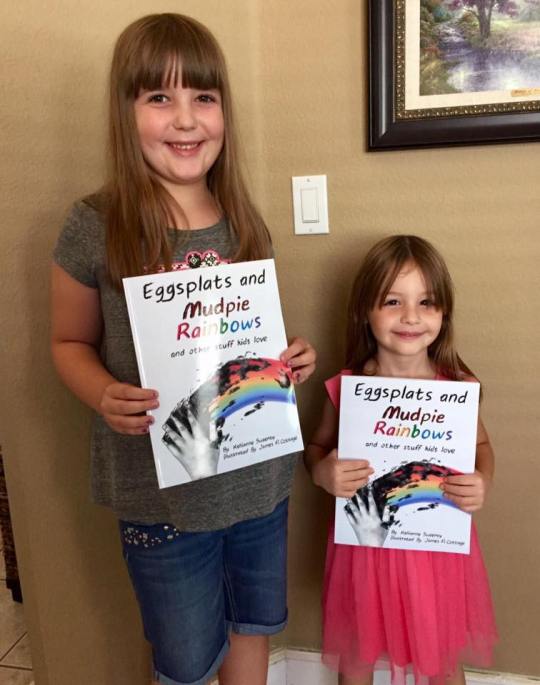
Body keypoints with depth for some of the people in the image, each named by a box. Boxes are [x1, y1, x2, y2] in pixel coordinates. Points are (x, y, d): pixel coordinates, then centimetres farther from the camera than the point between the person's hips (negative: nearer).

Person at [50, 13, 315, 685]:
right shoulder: (95, 227, -12)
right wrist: (104, 395, -19)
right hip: (160, 487, -3)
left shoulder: (245, 224, 0)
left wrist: (292, 356, -7)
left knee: (254, 627, 24)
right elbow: (71, 342, 0)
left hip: (258, 473, 4)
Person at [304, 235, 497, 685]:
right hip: (365, 543, 0)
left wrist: (482, 484, -14)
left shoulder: (457, 387, -12)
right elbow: (317, 447, 2)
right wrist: (323, 472, -19)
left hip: (439, 544, 0)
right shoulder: (347, 388, -13)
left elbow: (481, 446, 6)